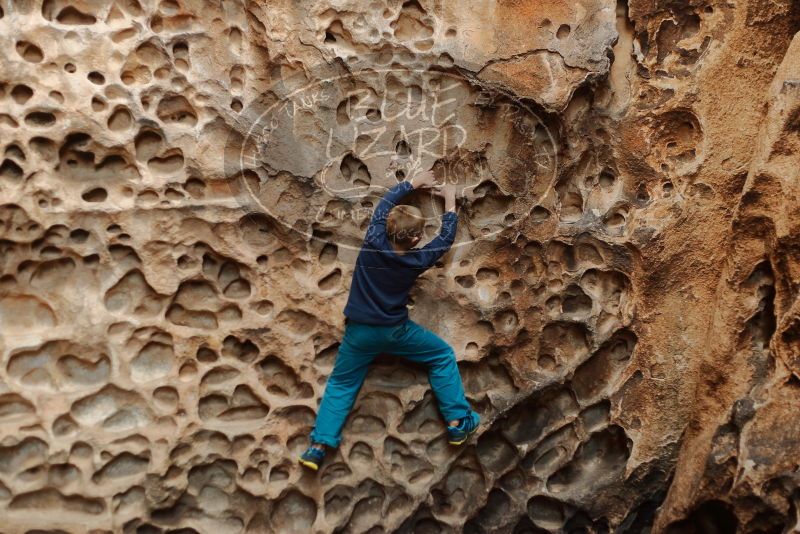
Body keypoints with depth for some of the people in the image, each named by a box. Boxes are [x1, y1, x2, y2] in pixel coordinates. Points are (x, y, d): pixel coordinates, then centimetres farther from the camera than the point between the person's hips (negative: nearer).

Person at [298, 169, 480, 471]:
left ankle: (318, 446, 8)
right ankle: (457, 423, 14)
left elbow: (386, 202, 4)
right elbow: (446, 238, 4)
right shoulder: (417, 261, -14)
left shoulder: (373, 241, -13)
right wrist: (450, 200, 15)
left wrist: (413, 183, 16)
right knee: (443, 356, 15)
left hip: (358, 332, 2)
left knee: (340, 385, 16)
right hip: (394, 332, -2)